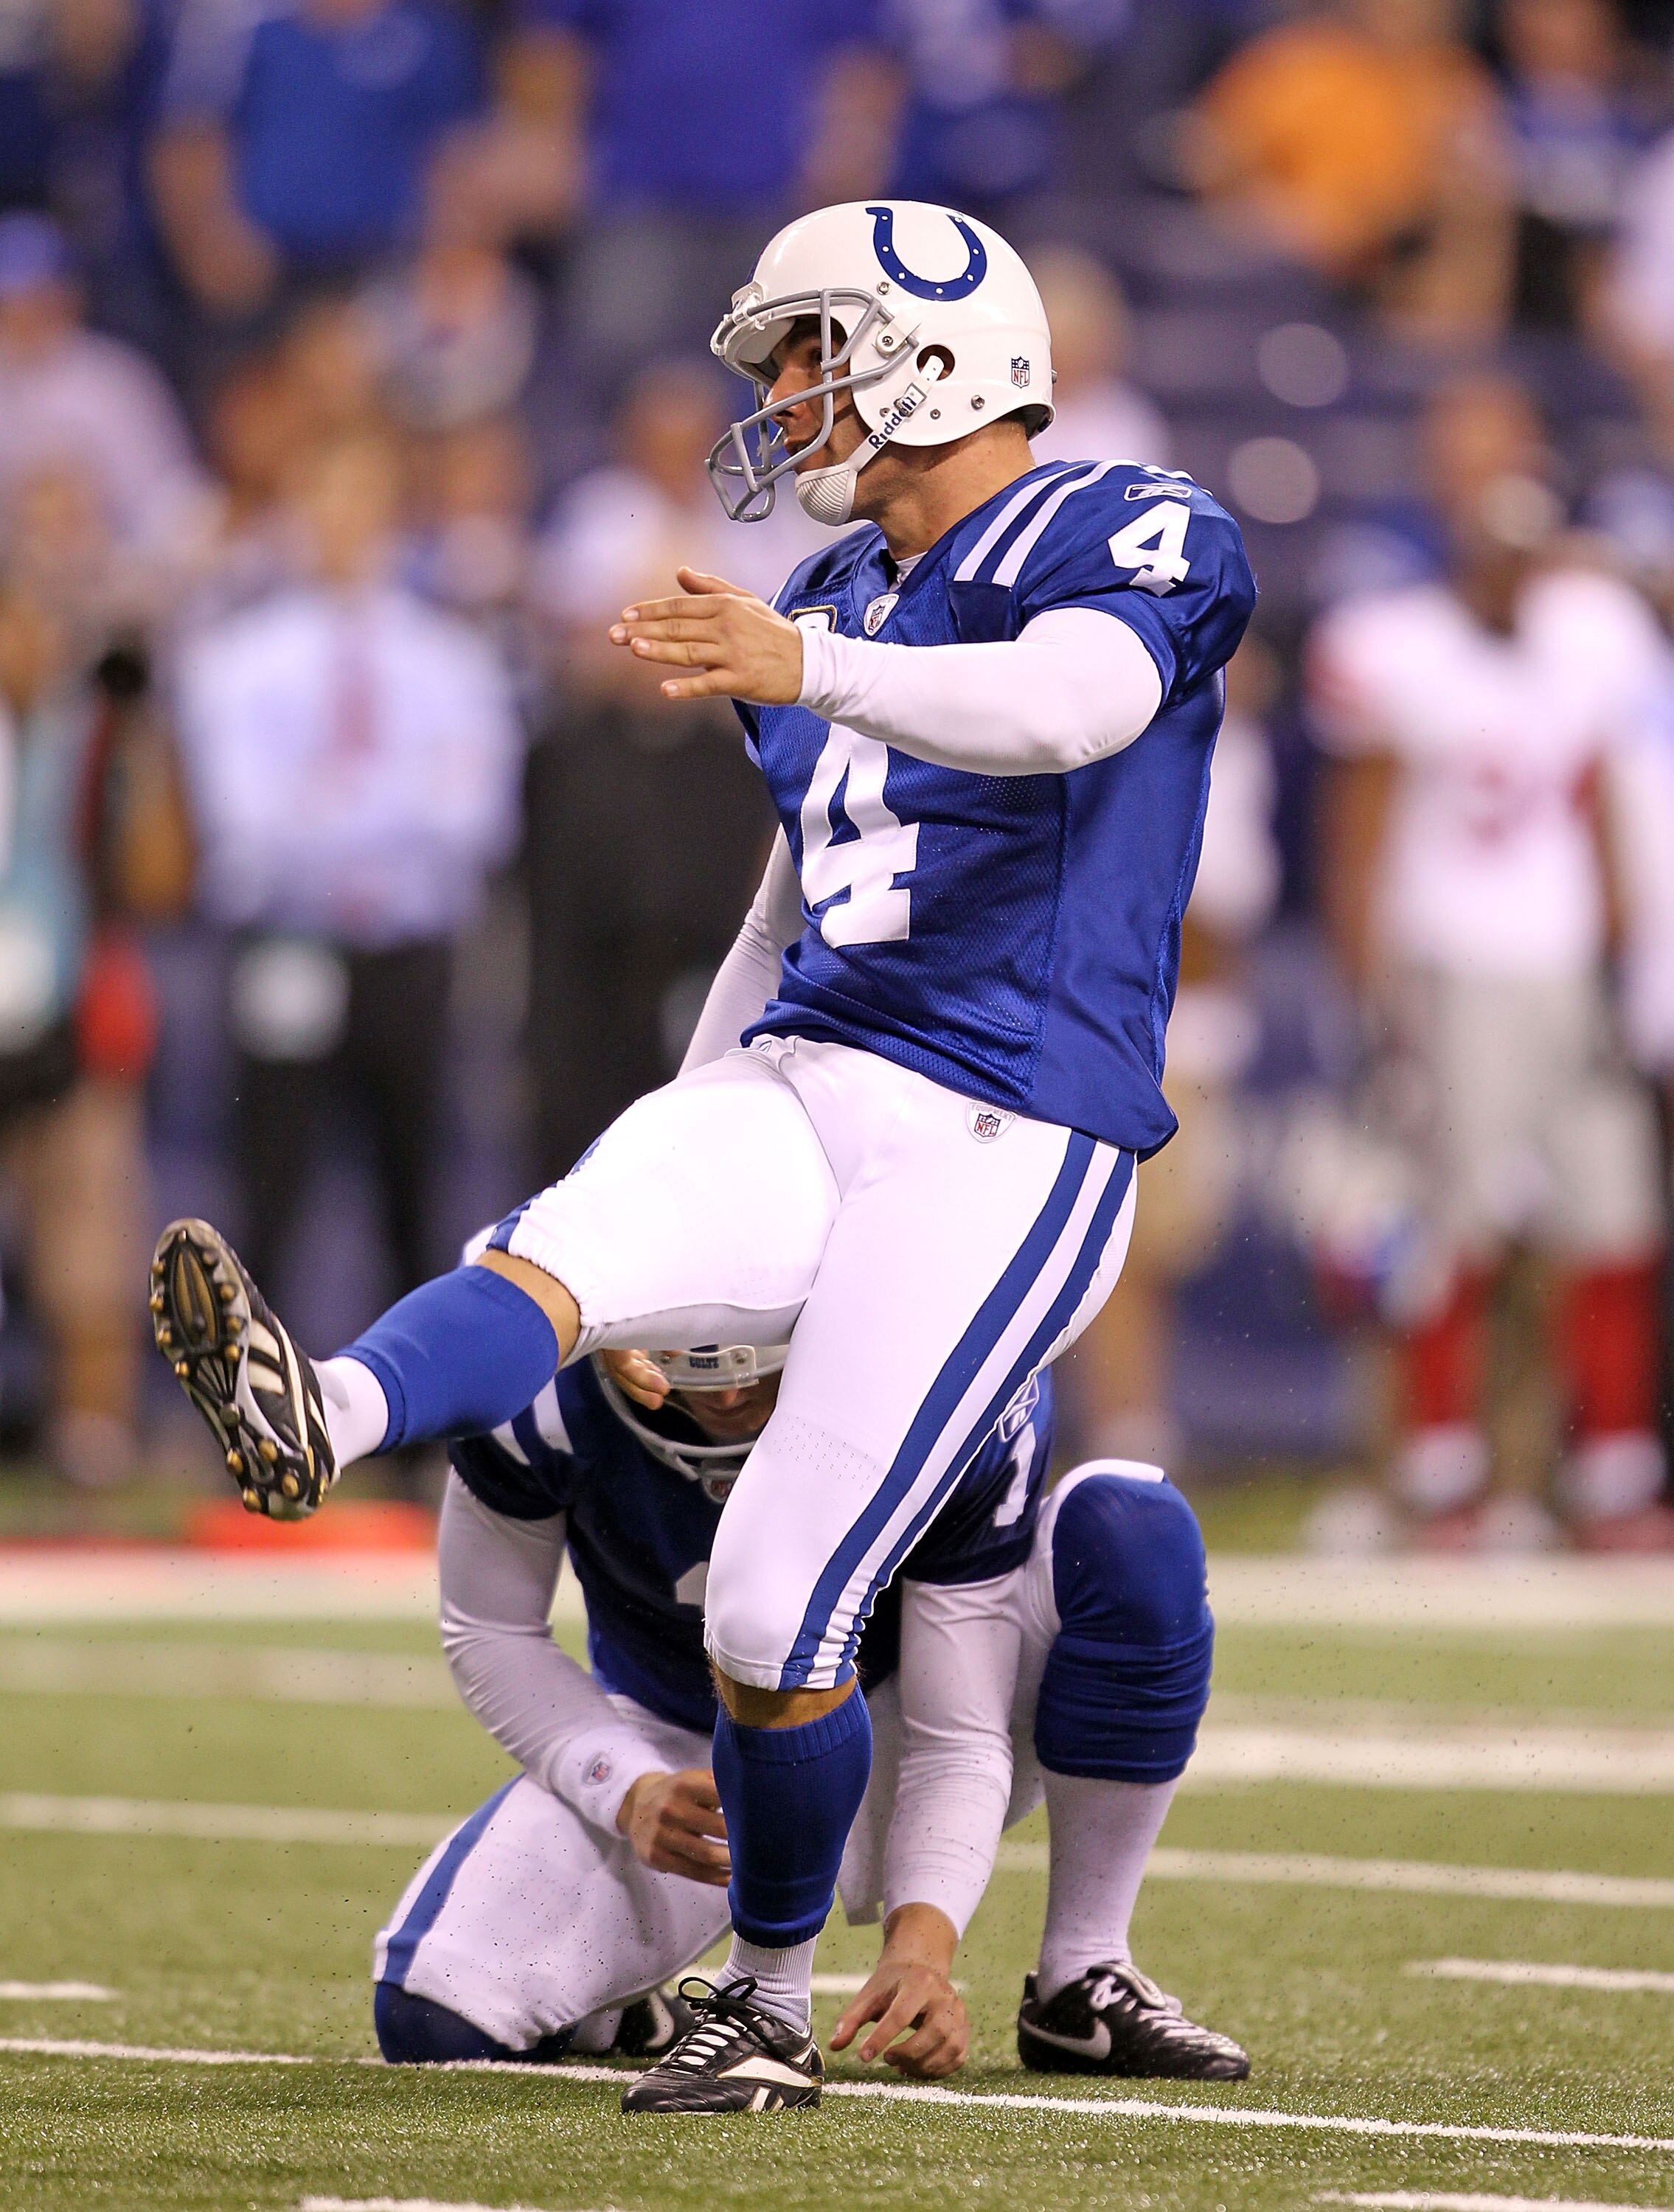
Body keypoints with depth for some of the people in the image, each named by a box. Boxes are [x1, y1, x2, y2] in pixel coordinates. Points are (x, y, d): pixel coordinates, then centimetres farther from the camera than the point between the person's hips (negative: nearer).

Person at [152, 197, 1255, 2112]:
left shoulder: (1133, 542, -4)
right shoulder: (848, 594, 21)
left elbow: (1066, 709, -28)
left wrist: (803, 667, -44)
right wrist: (681, 1192, 24)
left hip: (1004, 1146, -6)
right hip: (801, 1096, 6)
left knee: (775, 1620, -11)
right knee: (560, 1257, -28)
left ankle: (775, 1999, 10)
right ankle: (322, 1425, -59)